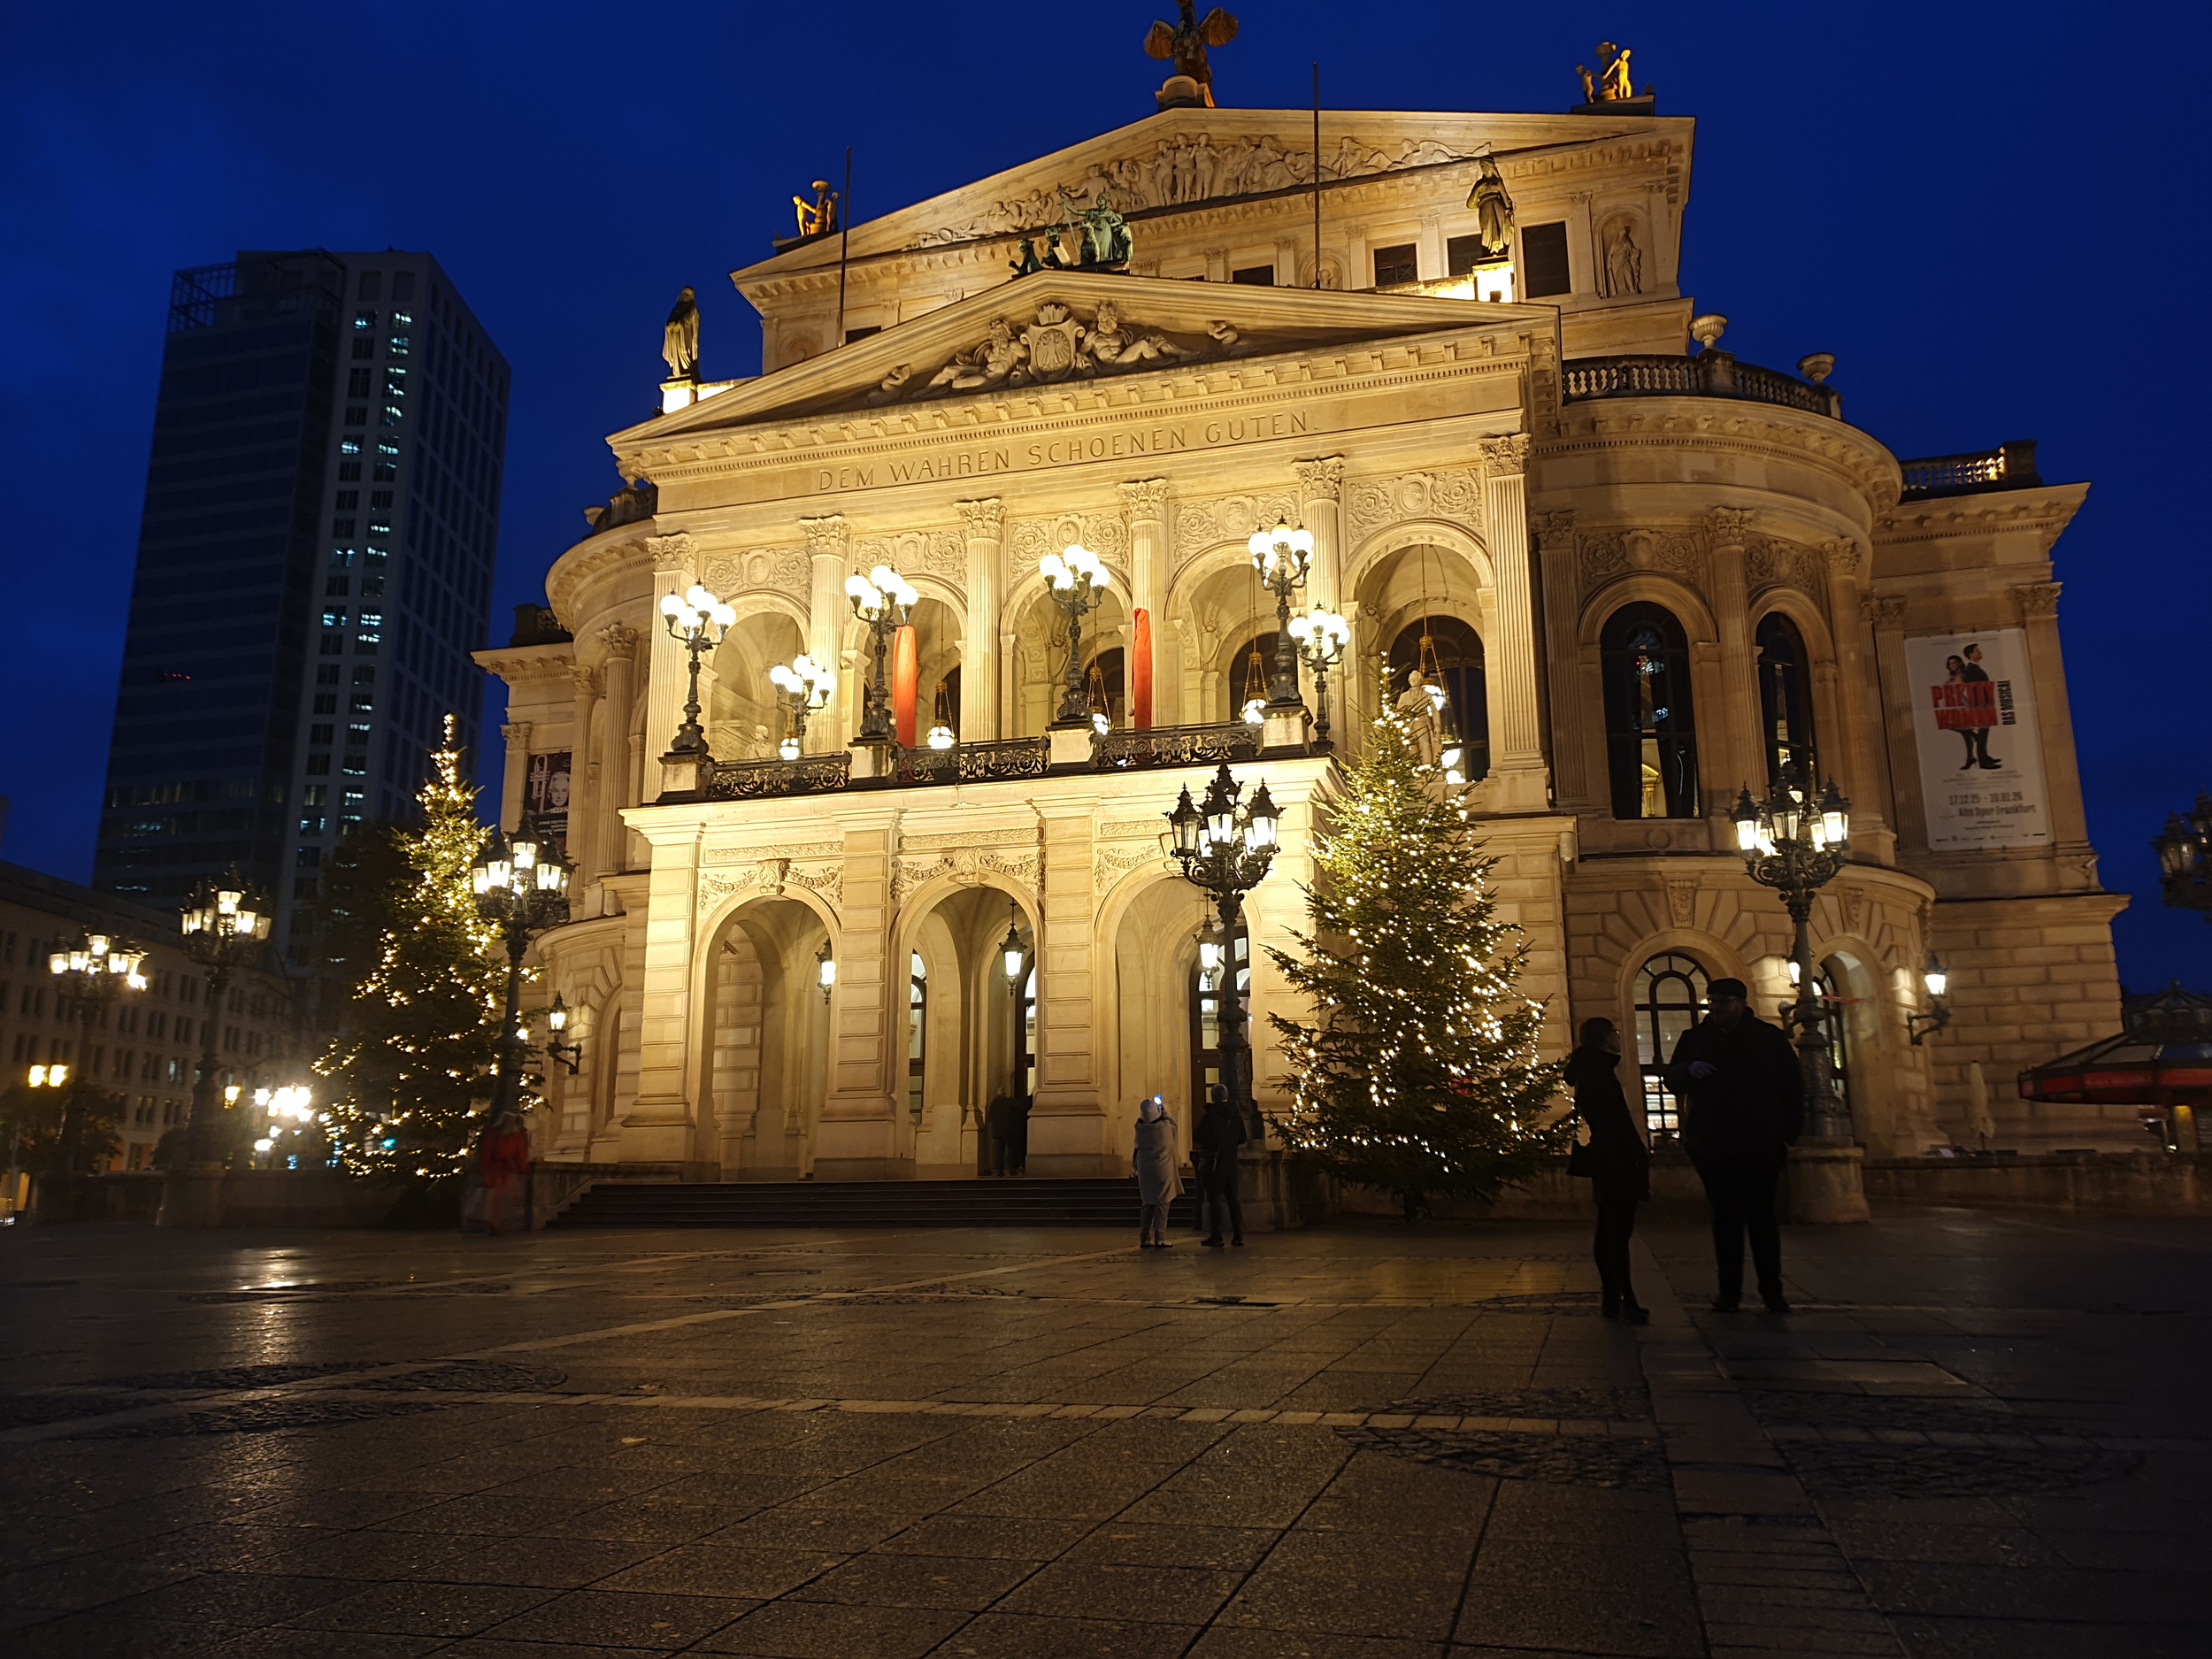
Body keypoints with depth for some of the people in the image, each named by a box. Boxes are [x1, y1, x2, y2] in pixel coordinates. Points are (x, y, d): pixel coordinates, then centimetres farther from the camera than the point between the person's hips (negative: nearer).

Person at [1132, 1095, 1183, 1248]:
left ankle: (1145, 1240, 12)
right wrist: (1164, 1111, 21)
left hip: (1145, 1172, 3)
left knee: (1148, 1205, 13)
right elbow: (1173, 1124, 10)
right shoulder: (1166, 1126, -12)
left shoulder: (1140, 1128, -7)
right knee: (1162, 1205, 1)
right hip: (1163, 1171, -3)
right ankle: (1159, 1240, -2)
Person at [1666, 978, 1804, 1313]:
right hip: (1714, 1147, 1)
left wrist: (1787, 1133, -1)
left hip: (1761, 1145, -1)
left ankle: (1772, 1291, 7)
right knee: (1726, 1218, 2)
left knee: (1762, 1217, 1)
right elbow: (1673, 1080, 5)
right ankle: (1729, 1291, 5)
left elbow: (1792, 1086, 6)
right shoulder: (1695, 1039, 8)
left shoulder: (1769, 1037, 5)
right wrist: (1689, 1070, -18)